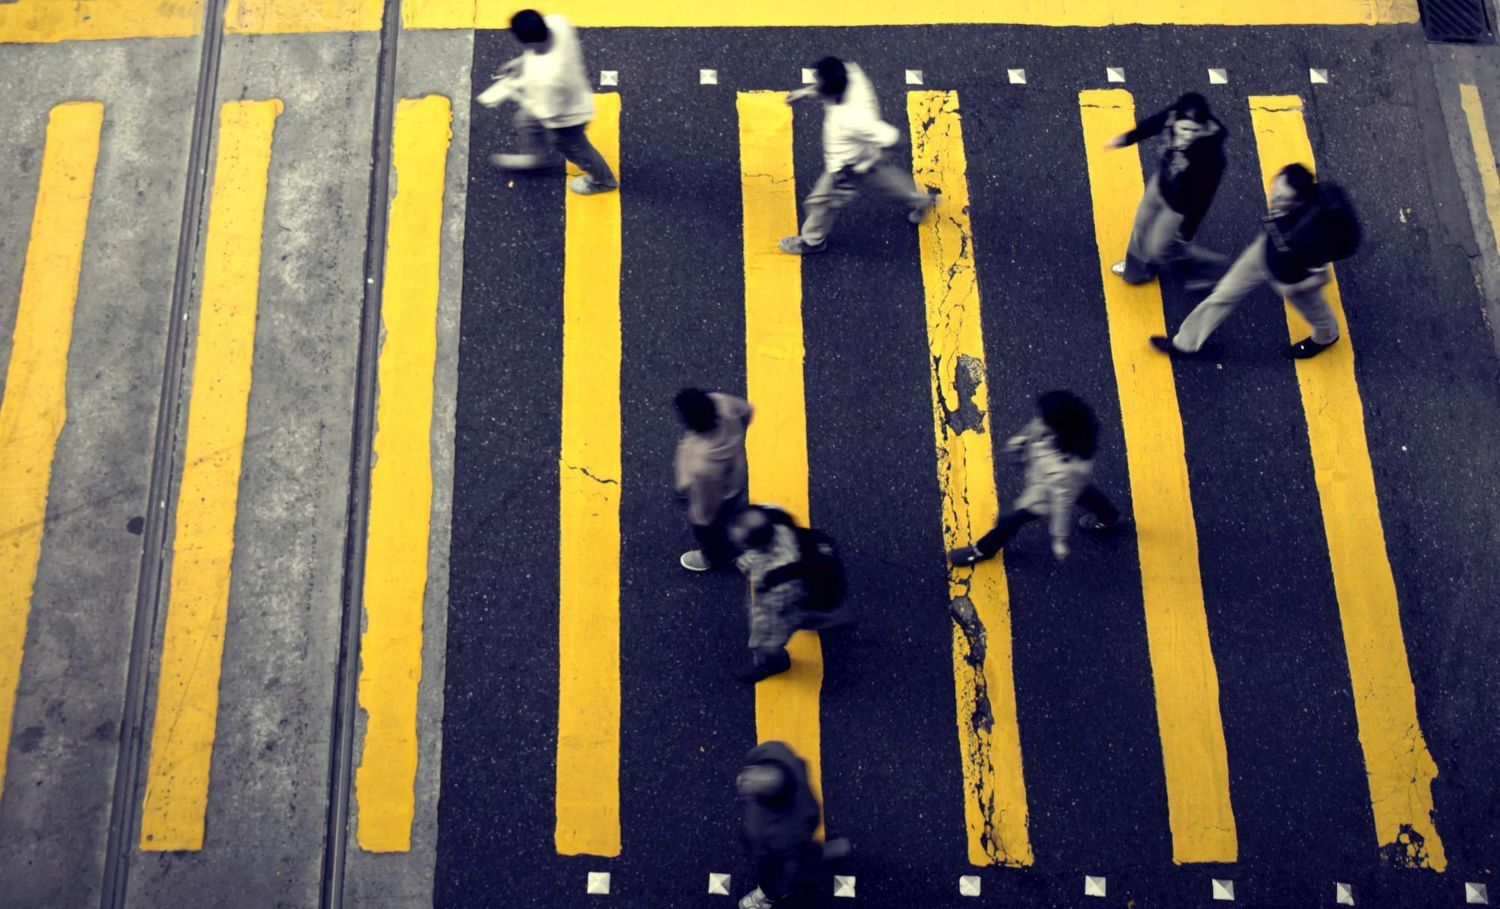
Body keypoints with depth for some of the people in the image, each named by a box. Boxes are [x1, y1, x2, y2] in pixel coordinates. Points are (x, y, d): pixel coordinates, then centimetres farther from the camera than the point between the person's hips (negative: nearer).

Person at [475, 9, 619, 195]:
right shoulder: (556, 22, -29)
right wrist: (523, 61, -7)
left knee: (573, 148, 26)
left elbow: (548, 114, -30)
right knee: (526, 120, 31)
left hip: (565, 117, -7)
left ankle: (603, 180, 55)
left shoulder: (546, 78, -48)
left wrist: (516, 93, -20)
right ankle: (538, 156, 62)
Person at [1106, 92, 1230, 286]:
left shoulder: (1211, 156, -42)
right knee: (1142, 227, 29)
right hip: (1160, 182, 7)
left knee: (1161, 249, 13)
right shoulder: (1175, 115, -27)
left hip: (1180, 206, -7)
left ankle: (1213, 267, 36)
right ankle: (1138, 269, 60)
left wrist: (1187, 229, -18)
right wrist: (1126, 138, 12)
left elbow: (1203, 197, -29)